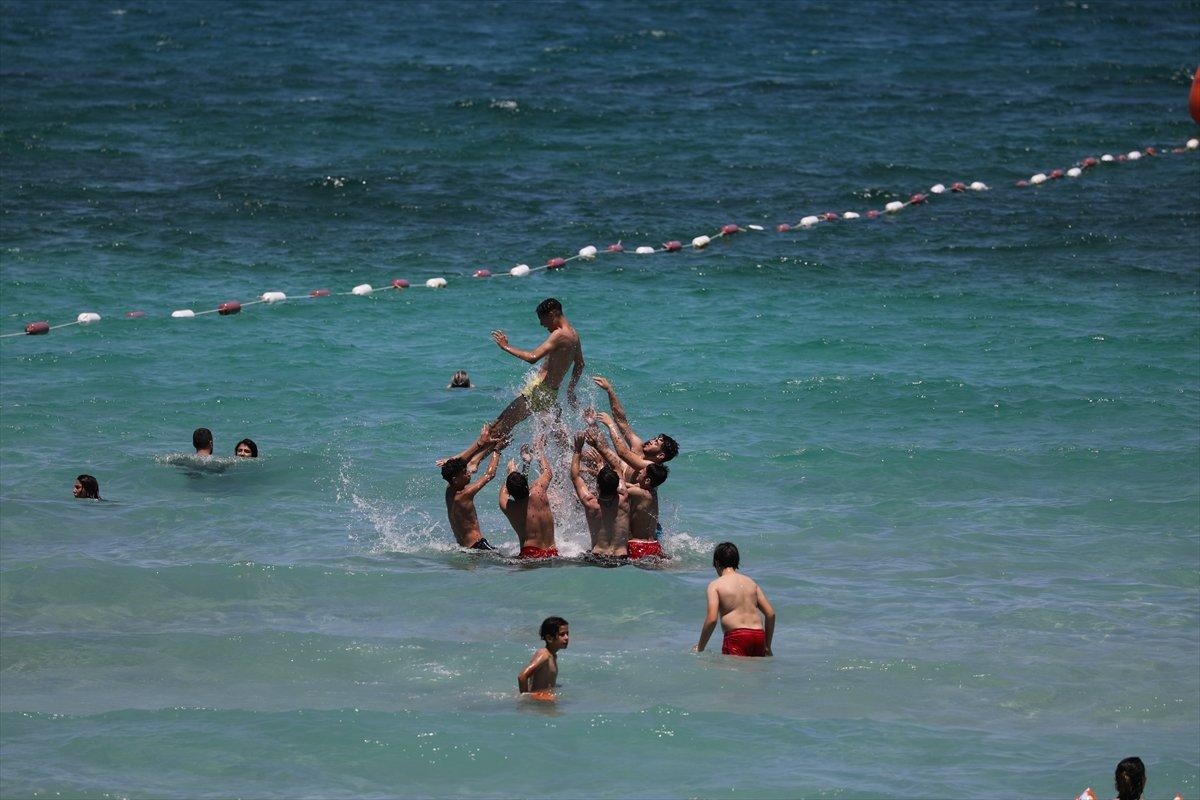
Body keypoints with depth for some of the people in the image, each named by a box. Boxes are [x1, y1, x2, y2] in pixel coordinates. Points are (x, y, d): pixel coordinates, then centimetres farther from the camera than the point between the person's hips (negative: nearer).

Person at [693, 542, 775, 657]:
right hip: (758, 634, 5)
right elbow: (771, 613, 17)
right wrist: (767, 646, 25)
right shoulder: (751, 582, 20)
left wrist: (700, 648, 4)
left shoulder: (715, 585, 4)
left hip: (737, 635, -5)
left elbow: (712, 619, -7)